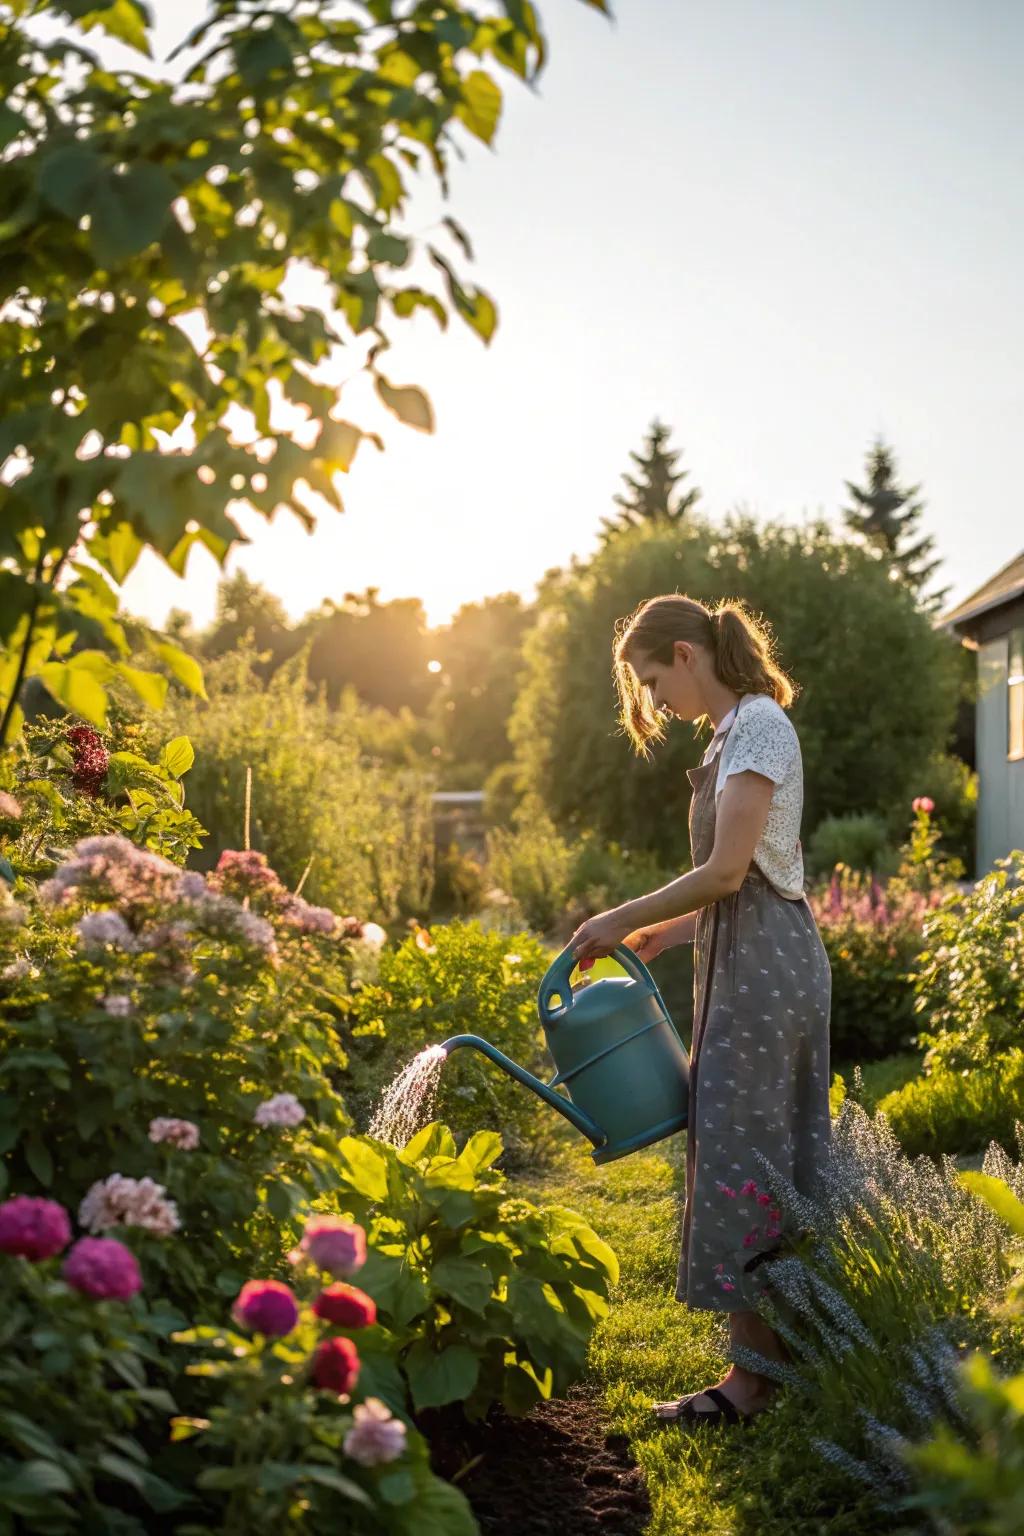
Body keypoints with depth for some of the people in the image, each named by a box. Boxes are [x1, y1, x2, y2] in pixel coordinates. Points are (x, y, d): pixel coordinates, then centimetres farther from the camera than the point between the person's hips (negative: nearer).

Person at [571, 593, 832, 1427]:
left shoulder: (756, 725, -13)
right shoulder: (743, 729, 18)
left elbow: (727, 871, -19)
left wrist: (622, 918, -11)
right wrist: (664, 933, 14)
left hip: (763, 966, -10)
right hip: (759, 960, 10)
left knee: (740, 1153, -7)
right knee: (781, 1156, 12)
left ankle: (754, 1374, -1)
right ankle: (789, 1350, 19)